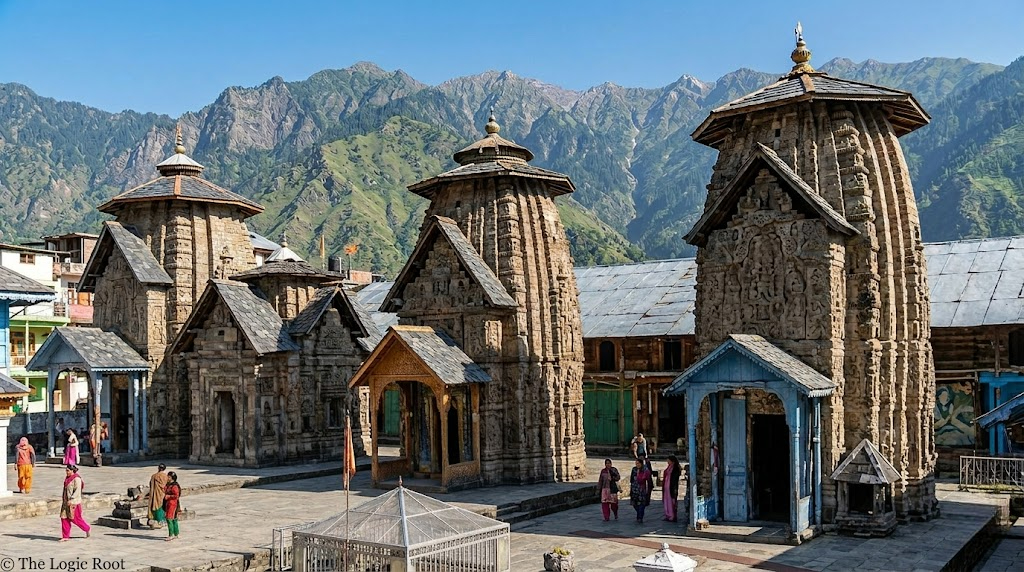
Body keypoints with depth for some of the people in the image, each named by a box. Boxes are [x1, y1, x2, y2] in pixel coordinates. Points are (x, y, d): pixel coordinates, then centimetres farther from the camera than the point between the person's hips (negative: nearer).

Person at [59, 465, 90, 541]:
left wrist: (71, 499, -28)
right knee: (64, 518, 2)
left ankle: (87, 528, 22)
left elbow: (77, 491, -20)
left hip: (74, 502, -8)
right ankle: (65, 536, 7)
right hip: (66, 502, 8)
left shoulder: (76, 479, -15)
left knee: (75, 518, 0)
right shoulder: (67, 478, 11)